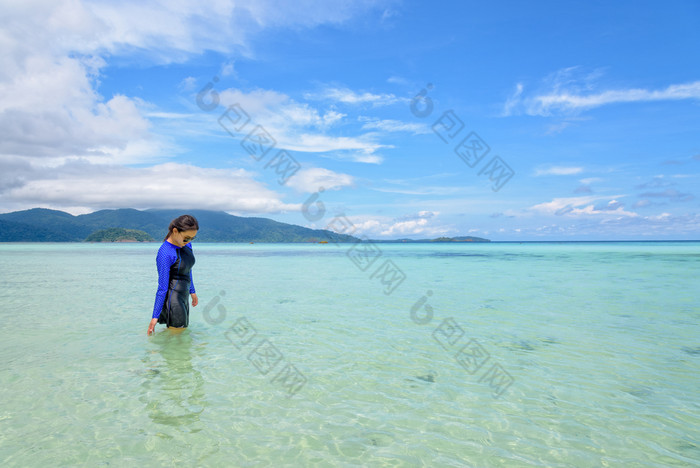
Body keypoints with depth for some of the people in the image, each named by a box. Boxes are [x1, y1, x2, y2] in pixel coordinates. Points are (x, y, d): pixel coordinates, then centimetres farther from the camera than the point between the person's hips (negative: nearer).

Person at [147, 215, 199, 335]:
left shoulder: (186, 244, 2)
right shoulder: (165, 253, -22)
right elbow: (162, 288, -19)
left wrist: (192, 291, 26)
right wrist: (155, 316, -15)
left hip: (183, 298, 8)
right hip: (172, 299, -8)